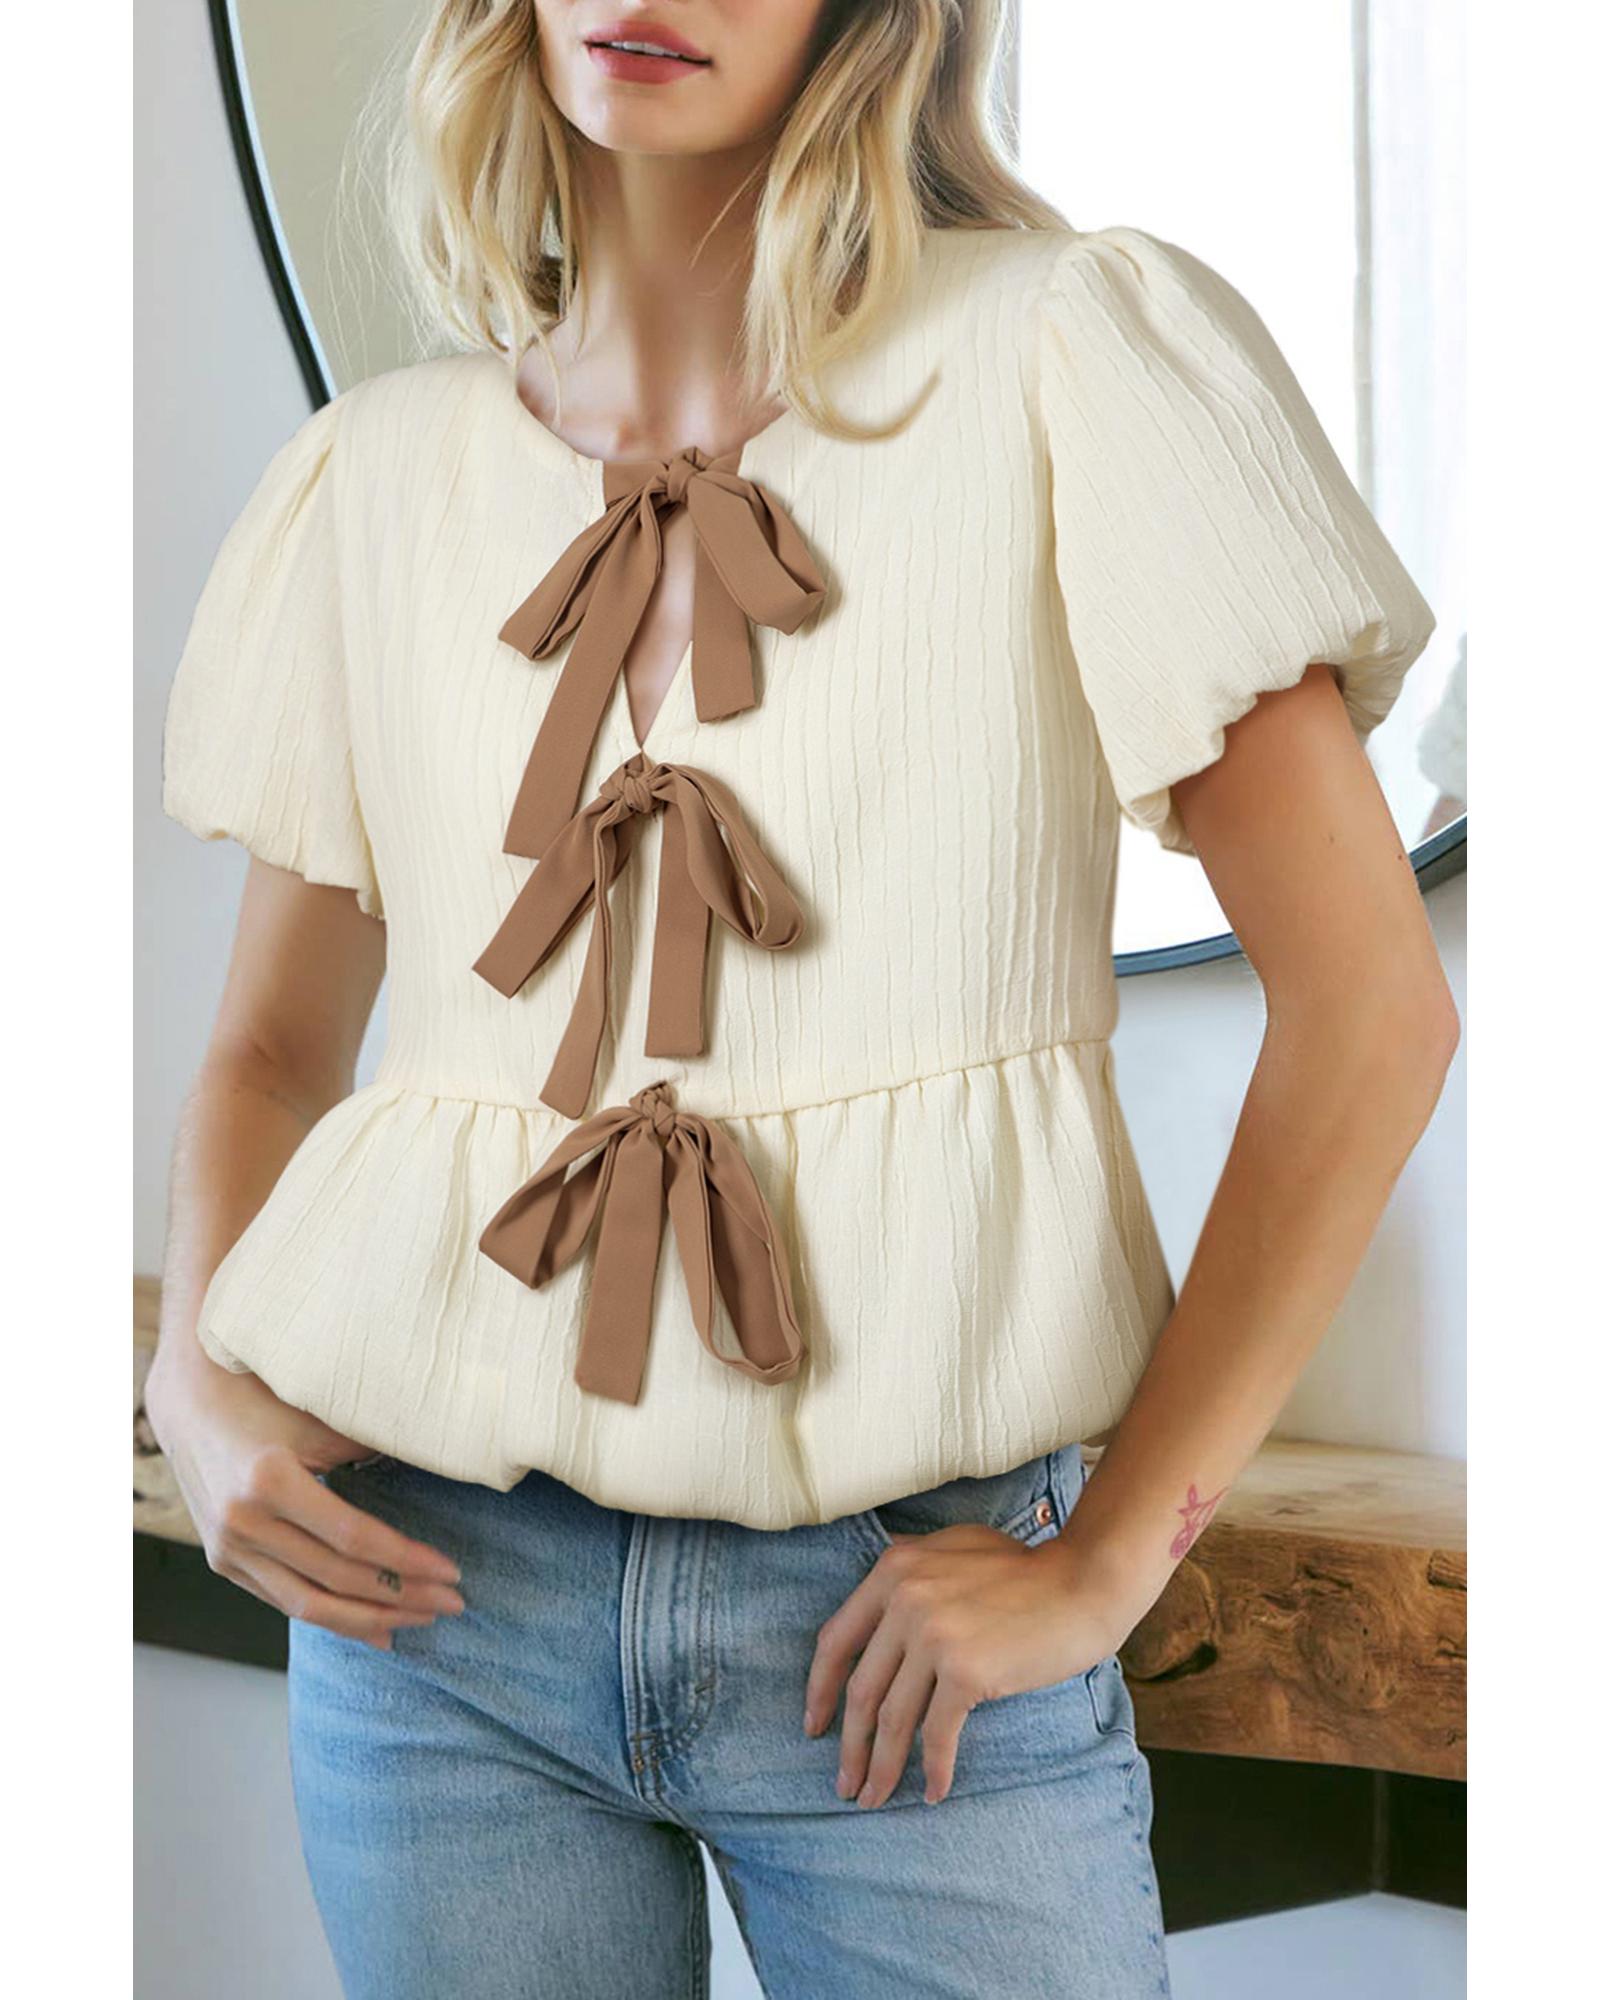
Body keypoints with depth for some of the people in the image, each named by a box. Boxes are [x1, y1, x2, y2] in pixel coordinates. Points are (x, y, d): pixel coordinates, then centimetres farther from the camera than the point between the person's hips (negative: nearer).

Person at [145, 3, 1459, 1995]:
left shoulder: (1069, 354, -6)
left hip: (909, 1606, -3)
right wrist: (199, 1383, -2)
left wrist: (1109, 1560, -9)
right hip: (435, 1582, 3)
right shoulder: (384, 469, 6)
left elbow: (1369, 1009, -8)